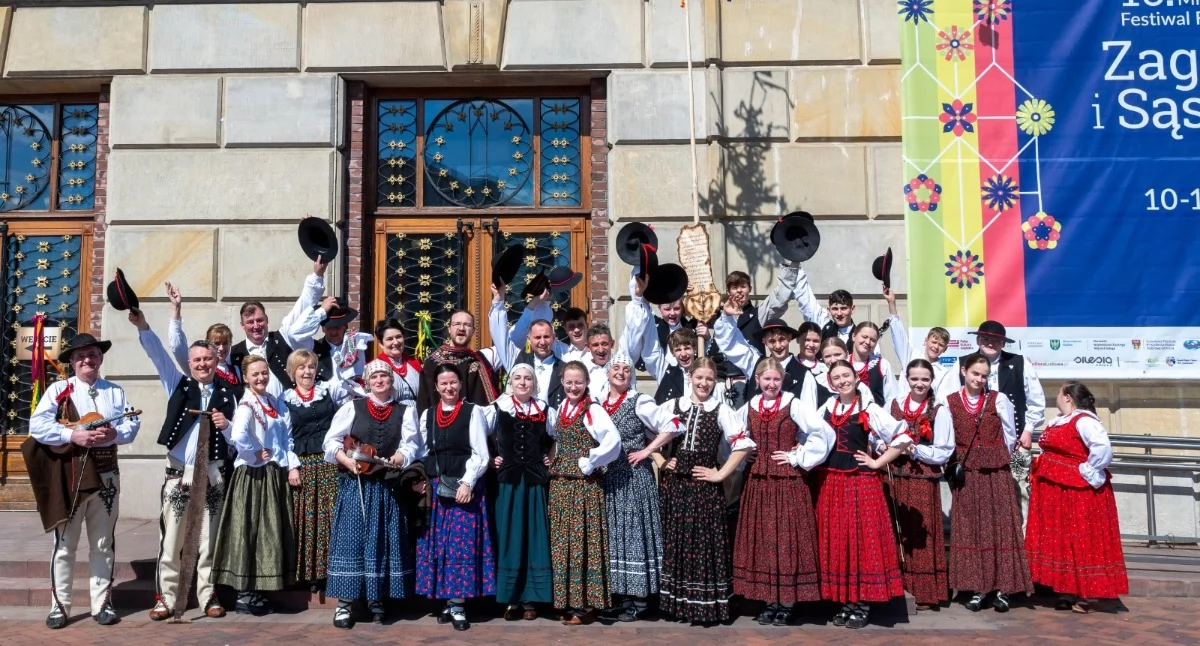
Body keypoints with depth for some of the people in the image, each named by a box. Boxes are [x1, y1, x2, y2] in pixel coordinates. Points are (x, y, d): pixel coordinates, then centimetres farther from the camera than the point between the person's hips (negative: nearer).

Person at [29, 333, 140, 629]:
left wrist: (114, 433, -19)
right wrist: (73, 435, -22)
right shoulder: (58, 389, 0)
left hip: (105, 476, 3)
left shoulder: (115, 392, 10)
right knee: (64, 544, 4)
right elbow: (37, 425, -11)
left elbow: (132, 424, 2)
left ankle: (101, 604, 17)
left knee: (103, 543, 9)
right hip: (68, 475, -2)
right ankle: (59, 606, 14)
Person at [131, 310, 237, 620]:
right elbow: (158, 354, -7)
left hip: (212, 475, 1)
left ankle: (208, 596, 16)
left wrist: (226, 425, -13)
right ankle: (166, 598, 11)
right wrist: (142, 326, -20)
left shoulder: (227, 394, 6)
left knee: (209, 540, 7)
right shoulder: (178, 385, 5)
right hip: (179, 473, -1)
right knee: (171, 540, 1)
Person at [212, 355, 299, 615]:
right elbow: (238, 436, -31)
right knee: (250, 532, -3)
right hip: (253, 476, -8)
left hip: (276, 476, 8)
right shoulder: (246, 405, -12)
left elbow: (287, 439, 11)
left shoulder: (276, 403, 12)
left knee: (272, 533, 11)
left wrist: (292, 466, 0)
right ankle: (244, 595, 6)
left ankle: (256, 591, 22)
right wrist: (256, 454, -16)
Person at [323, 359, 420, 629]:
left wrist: (385, 463, -18)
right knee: (351, 539, -2)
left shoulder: (406, 411, 7)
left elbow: (409, 448, -2)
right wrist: (348, 461, -16)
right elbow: (331, 441, 0)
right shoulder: (351, 407, 6)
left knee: (382, 542, 5)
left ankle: (376, 599, 16)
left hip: (388, 487, 1)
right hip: (354, 485, -1)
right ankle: (344, 602, 4)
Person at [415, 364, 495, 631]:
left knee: (462, 544, -5)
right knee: (436, 544, 5)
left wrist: (467, 483, -14)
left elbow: (480, 454, -5)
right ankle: (447, 602, 15)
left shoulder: (473, 411, -1)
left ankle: (458, 604, 1)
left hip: (464, 486, -4)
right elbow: (422, 453, 15)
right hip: (434, 487, 4)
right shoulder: (427, 415, 12)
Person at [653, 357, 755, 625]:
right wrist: (659, 461, 5)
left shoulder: (721, 410, 0)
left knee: (705, 543, -1)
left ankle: (706, 604, 10)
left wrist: (721, 474, -8)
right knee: (674, 542, 7)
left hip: (705, 487, -2)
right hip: (674, 485, 3)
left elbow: (743, 444, -6)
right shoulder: (672, 406, 7)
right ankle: (677, 601, 18)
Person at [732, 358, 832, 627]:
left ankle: (787, 603, 9)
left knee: (787, 537, 0)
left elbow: (824, 433, -14)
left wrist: (800, 458, -10)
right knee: (761, 538, 7)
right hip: (758, 482, 5)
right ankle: (769, 601, 18)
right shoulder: (748, 408, 7)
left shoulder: (793, 405, -8)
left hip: (789, 482, -4)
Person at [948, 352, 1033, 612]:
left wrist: (995, 460, 7)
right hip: (966, 475, 1)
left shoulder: (999, 399, -2)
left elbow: (1010, 436, 5)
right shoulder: (950, 402, 1)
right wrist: (957, 465, 5)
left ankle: (1002, 588, 8)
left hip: (996, 474, -1)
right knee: (969, 529, 4)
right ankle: (977, 588, 13)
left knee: (999, 527, 1)